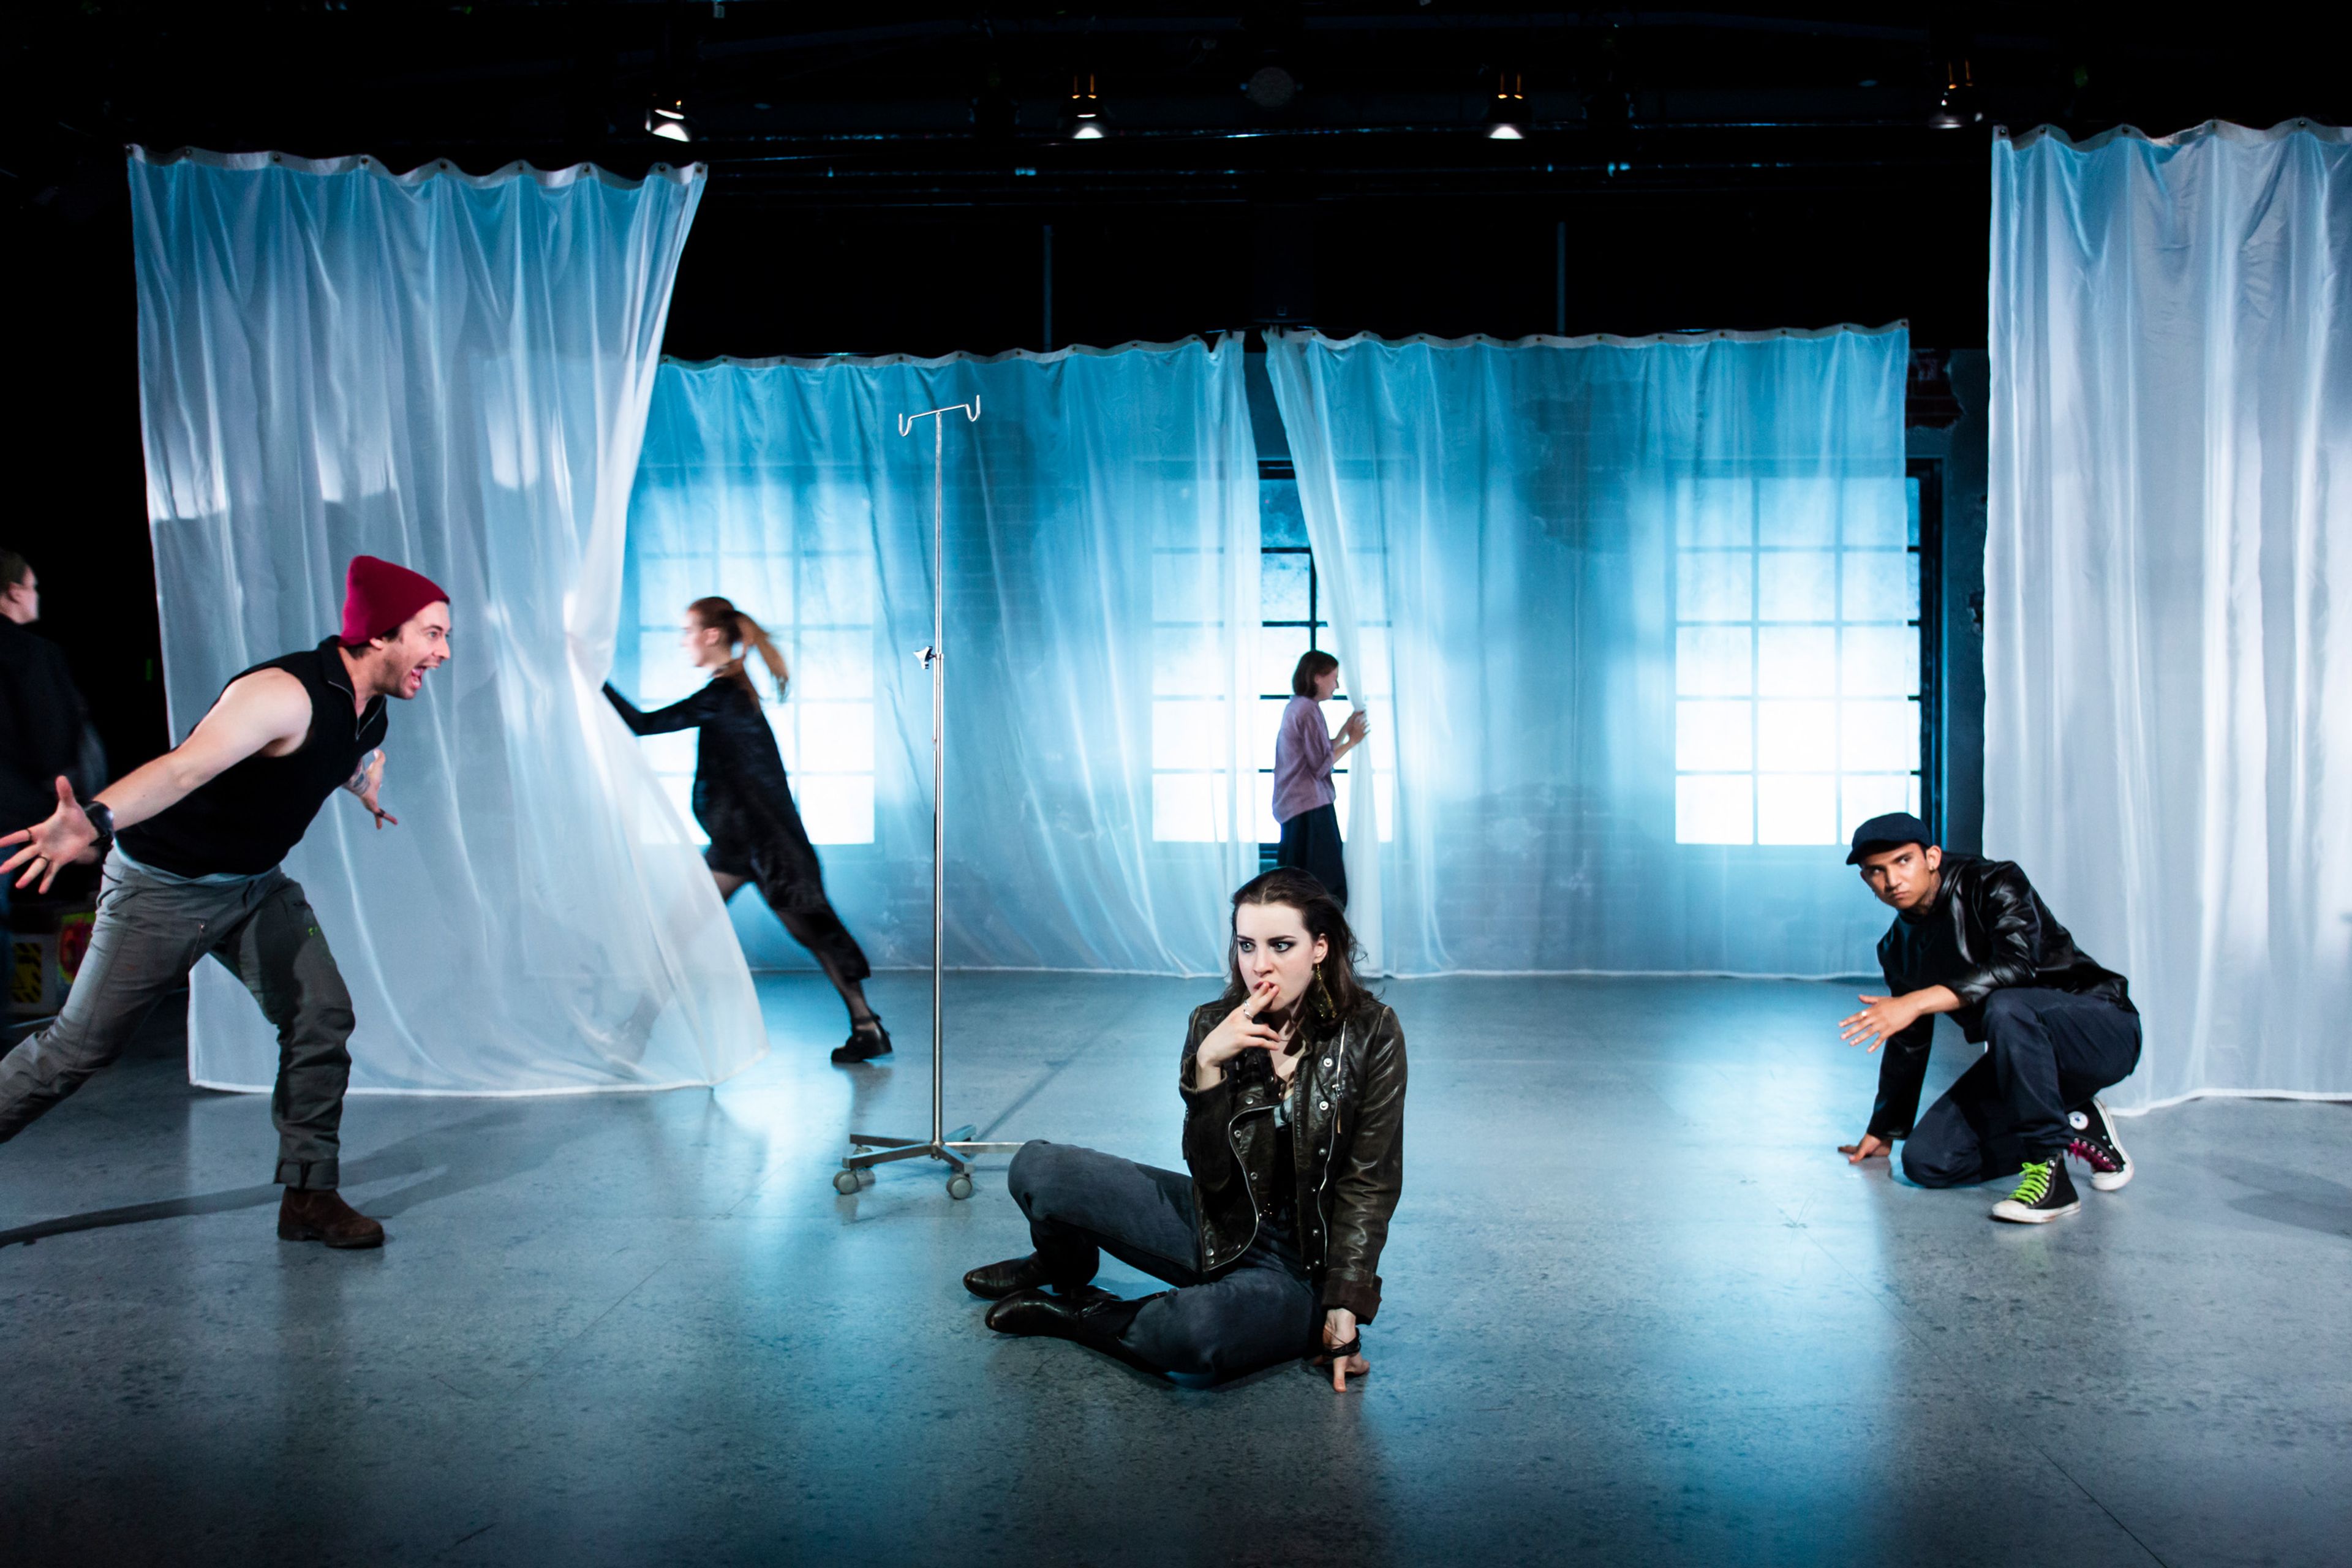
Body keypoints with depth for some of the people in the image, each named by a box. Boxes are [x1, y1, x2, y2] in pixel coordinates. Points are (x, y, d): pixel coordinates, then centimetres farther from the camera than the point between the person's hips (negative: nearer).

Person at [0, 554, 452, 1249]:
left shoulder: (370, 709, -2)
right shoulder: (285, 695, -30)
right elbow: (183, 766, -45)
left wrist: (370, 797, 43)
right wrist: (96, 820, -62)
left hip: (257, 886, 7)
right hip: (163, 884, -7)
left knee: (322, 1017, -5)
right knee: (81, 1045, 3)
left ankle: (308, 1195, 4)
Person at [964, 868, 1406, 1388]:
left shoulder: (1371, 1033, -12)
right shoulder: (1216, 1026, -5)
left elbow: (1370, 1186, -9)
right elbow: (1212, 1175, -10)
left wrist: (1344, 1308, -16)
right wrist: (1207, 1066, -23)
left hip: (1304, 1269, -4)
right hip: (1220, 1231, 4)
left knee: (1199, 1330, -38)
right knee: (1036, 1168, -12)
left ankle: (1078, 1316, -5)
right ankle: (1065, 1267, 23)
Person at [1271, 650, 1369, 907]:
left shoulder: (1295, 707, 16)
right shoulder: (1309, 710, -13)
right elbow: (1321, 766, -14)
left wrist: (1345, 731, 16)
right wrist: (1351, 741, -4)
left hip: (1292, 806, 10)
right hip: (1311, 807, -10)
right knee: (1324, 887, -10)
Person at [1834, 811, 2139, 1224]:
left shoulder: (1996, 884, -15)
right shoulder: (1899, 946, 5)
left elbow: (2017, 966, -34)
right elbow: (1907, 1041, 15)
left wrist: (1919, 1001, -40)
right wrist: (1883, 1131, 21)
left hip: (2102, 1030, -7)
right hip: (2023, 1055, 7)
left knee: (2005, 1006, -40)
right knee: (1925, 1161, -9)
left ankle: (2051, 1173, -27)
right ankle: (2076, 1127, 7)